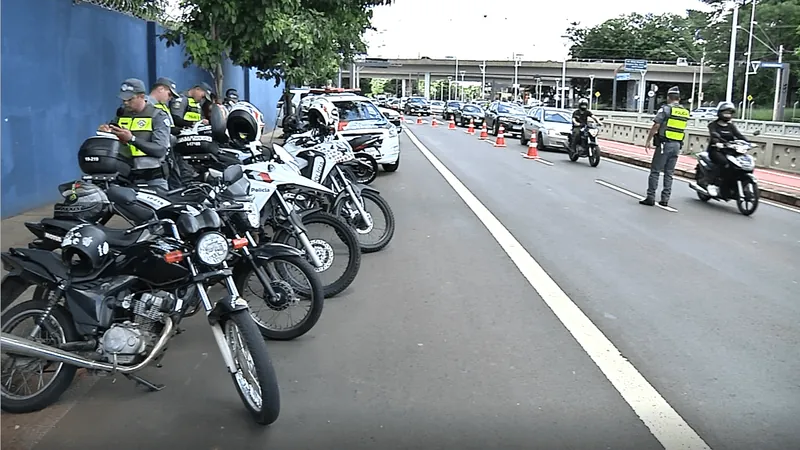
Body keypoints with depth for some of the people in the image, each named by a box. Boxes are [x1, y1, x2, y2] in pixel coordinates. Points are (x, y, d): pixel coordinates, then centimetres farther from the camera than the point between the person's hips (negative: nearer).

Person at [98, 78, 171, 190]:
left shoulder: (158, 116, -3)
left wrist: (132, 139, -22)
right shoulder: (121, 114, 13)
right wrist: (105, 132, -3)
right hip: (127, 174, 4)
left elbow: (160, 150, -14)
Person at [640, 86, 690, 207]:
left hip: (664, 143, -5)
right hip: (677, 145, 5)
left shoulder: (665, 109, -8)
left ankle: (650, 198, -3)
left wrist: (648, 141, -7)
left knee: (655, 171, -1)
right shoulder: (685, 112, 9)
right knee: (669, 173, 9)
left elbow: (656, 126, -12)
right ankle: (665, 199, 10)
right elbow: (682, 129, 10)